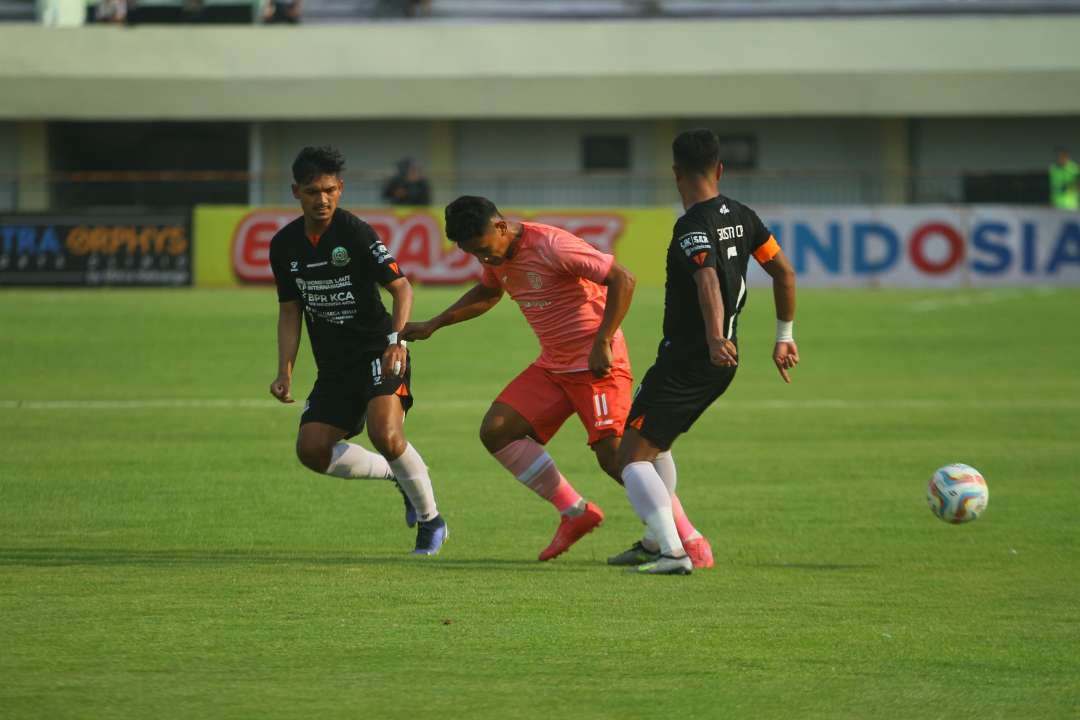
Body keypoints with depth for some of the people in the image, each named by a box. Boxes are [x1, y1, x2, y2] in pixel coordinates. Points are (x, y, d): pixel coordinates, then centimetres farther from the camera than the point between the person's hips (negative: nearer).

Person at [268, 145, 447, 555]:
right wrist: (285, 372, 3)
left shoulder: (356, 233, -12)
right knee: (311, 449, -7)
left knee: (385, 433, -26)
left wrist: (396, 340, -27)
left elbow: (401, 287, -12)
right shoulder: (284, 245, 5)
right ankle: (401, 476, 16)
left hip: (378, 353, -6)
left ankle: (431, 521, -5)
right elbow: (290, 311, 12)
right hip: (334, 365, 6)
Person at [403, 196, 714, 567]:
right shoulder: (498, 256, 5)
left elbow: (622, 279, -23)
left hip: (598, 364, -9)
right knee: (496, 430, -4)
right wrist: (433, 325, 22)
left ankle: (691, 540, -8)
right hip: (552, 365, 9)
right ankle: (576, 513, 5)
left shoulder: (552, 247, -22)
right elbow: (486, 293, 29)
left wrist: (602, 343, -25)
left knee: (613, 455, -18)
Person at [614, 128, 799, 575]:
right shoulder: (742, 217, 8)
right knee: (656, 446, 28)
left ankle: (673, 552, -23)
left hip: (684, 362, -9)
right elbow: (783, 271, 12)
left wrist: (714, 338, -49)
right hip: (720, 365, 9)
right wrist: (784, 337, 19)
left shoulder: (692, 227, -18)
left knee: (633, 456, -8)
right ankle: (658, 538, 32)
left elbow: (708, 281, -35)